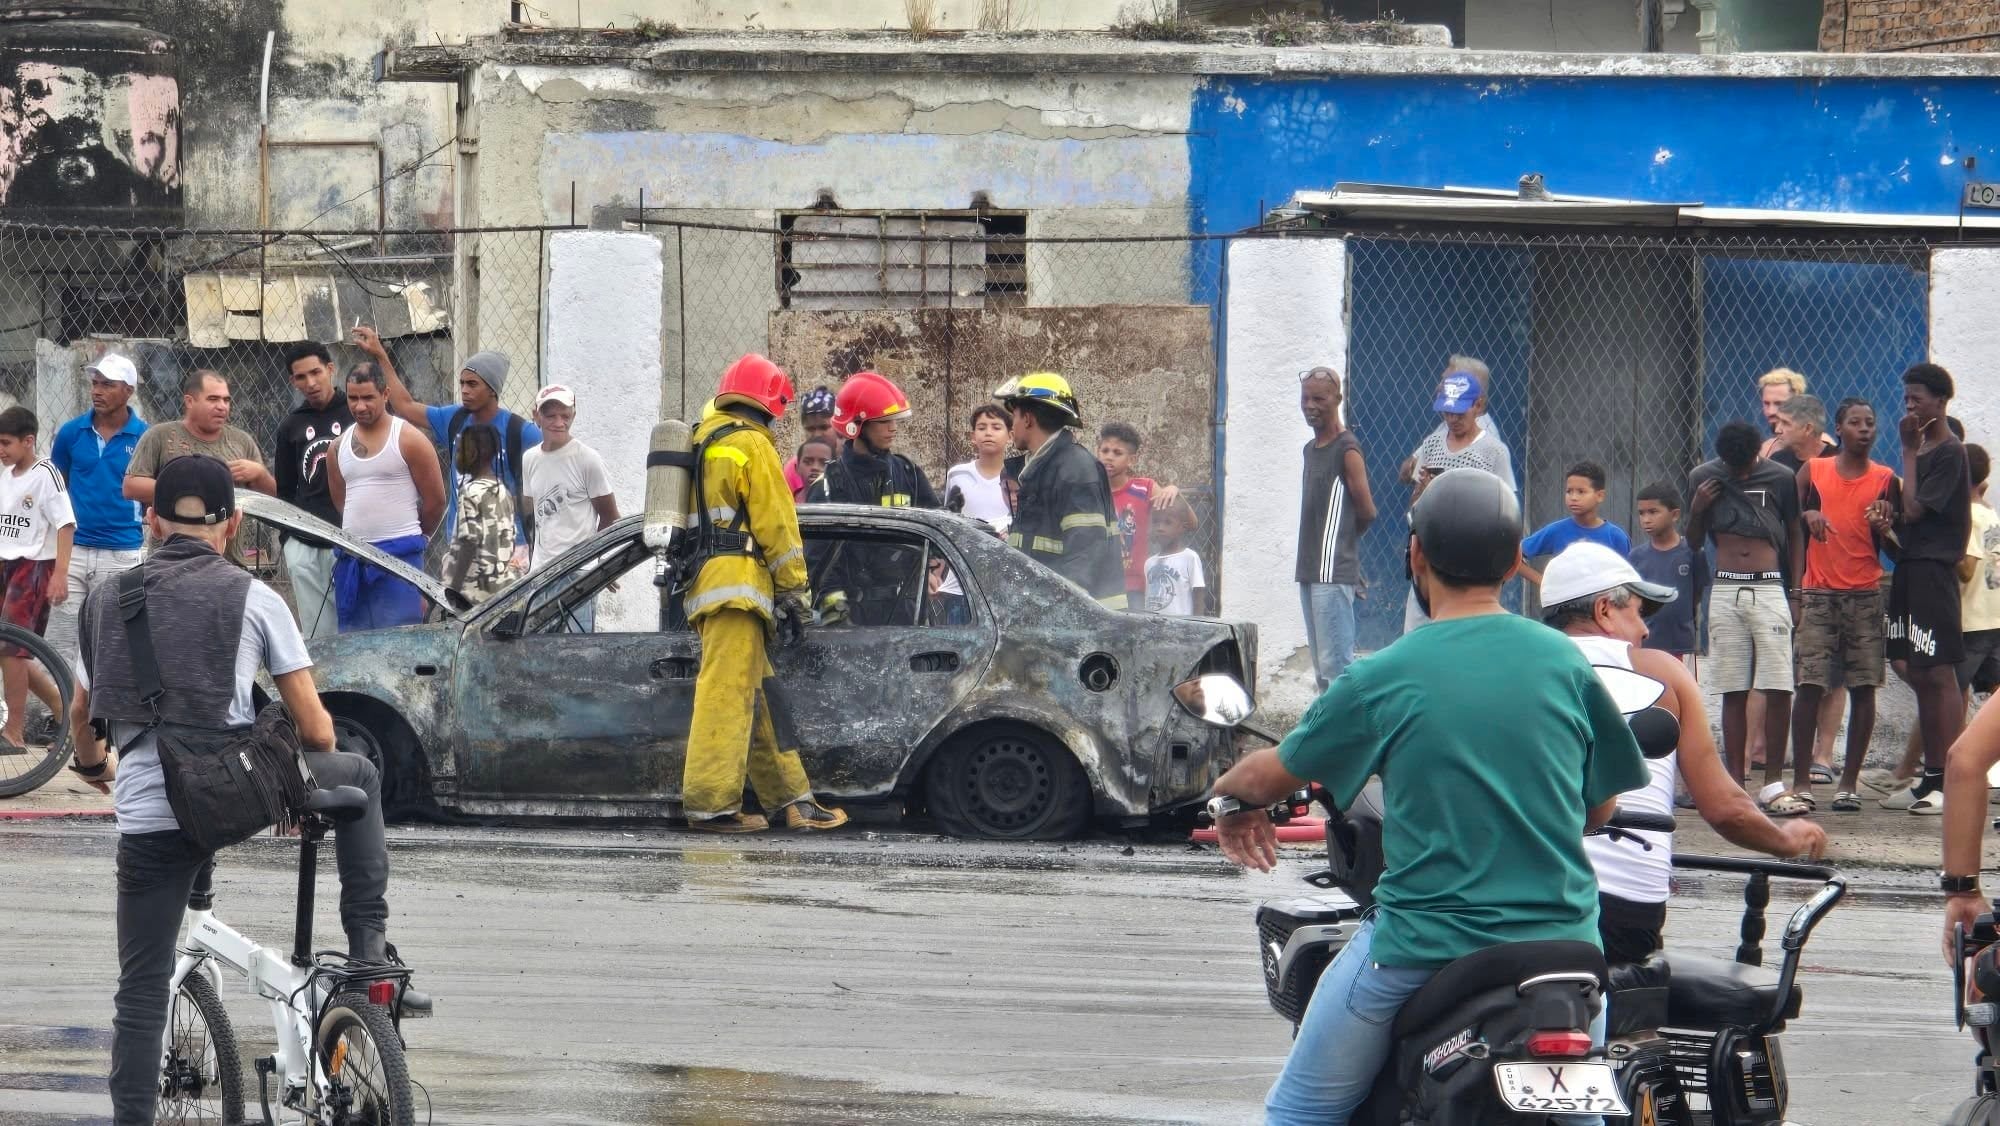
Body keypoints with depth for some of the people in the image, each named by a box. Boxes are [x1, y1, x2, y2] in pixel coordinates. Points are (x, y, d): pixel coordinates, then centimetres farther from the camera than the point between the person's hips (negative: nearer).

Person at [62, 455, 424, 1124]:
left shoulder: (110, 600, 12)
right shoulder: (253, 598, 3)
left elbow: (81, 713, 26)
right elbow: (314, 725, 4)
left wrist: (94, 768, 48)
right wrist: (312, 792, 26)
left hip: (146, 815, 2)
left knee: (141, 989, 11)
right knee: (359, 776, 26)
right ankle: (370, 947, 18)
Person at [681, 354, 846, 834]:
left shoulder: (703, 439, 22)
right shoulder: (751, 444, -6)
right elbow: (775, 522, -9)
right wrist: (796, 592, -5)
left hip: (702, 578, 10)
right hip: (737, 580, -10)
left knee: (759, 696, 12)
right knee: (727, 691, -13)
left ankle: (791, 798, 16)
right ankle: (711, 804, -18)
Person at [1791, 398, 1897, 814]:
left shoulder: (1886, 480, 8)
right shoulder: (1812, 472, 7)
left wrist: (1882, 526, -12)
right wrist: (1807, 515, -10)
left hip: (1866, 595, 1)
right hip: (1818, 593, -1)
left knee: (1863, 687, -2)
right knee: (1809, 685, -8)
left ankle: (1850, 782, 3)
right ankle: (1801, 780, -4)